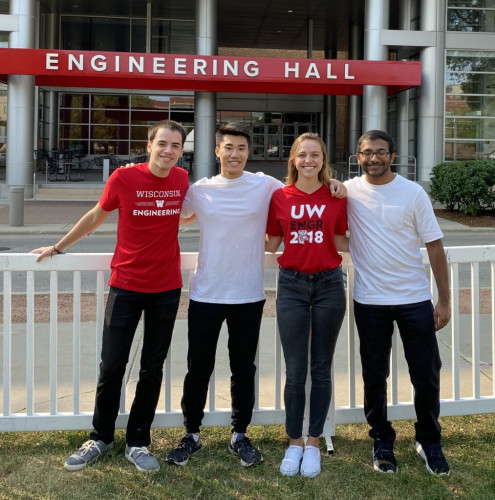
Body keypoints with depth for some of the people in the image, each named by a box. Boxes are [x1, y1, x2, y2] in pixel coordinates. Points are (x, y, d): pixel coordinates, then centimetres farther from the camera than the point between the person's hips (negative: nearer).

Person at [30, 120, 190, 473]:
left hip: (167, 288, 2)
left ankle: (138, 442, 23)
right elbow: (96, 216, 6)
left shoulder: (182, 181, -1)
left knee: (153, 368, 9)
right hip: (126, 285, -2)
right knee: (112, 367, 3)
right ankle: (101, 438, 24)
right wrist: (59, 247, 15)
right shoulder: (124, 178, -9)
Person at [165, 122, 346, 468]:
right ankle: (192, 435, 26)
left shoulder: (266, 186, -2)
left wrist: (332, 184, -9)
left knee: (244, 369, 11)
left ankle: (240, 436, 28)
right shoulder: (200, 190, 2)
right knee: (199, 368, 9)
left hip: (248, 296, 0)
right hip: (206, 294, 1)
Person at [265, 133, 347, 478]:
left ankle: (313, 443, 21)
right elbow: (272, 244, 9)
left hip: (328, 284, 0)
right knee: (295, 371, 4)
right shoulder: (280, 197, 1)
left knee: (321, 369, 8)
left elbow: (340, 243, 4)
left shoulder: (337, 197, 0)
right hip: (292, 284, 0)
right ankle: (294, 443, 19)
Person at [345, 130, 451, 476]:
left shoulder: (413, 193, -4)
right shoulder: (349, 191, -1)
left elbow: (435, 245, -3)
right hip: (370, 301, 1)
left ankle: (429, 442, 28)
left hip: (415, 298, 0)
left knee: (427, 375, 7)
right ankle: (382, 441, 29)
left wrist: (444, 300, -5)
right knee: (374, 376, 11)